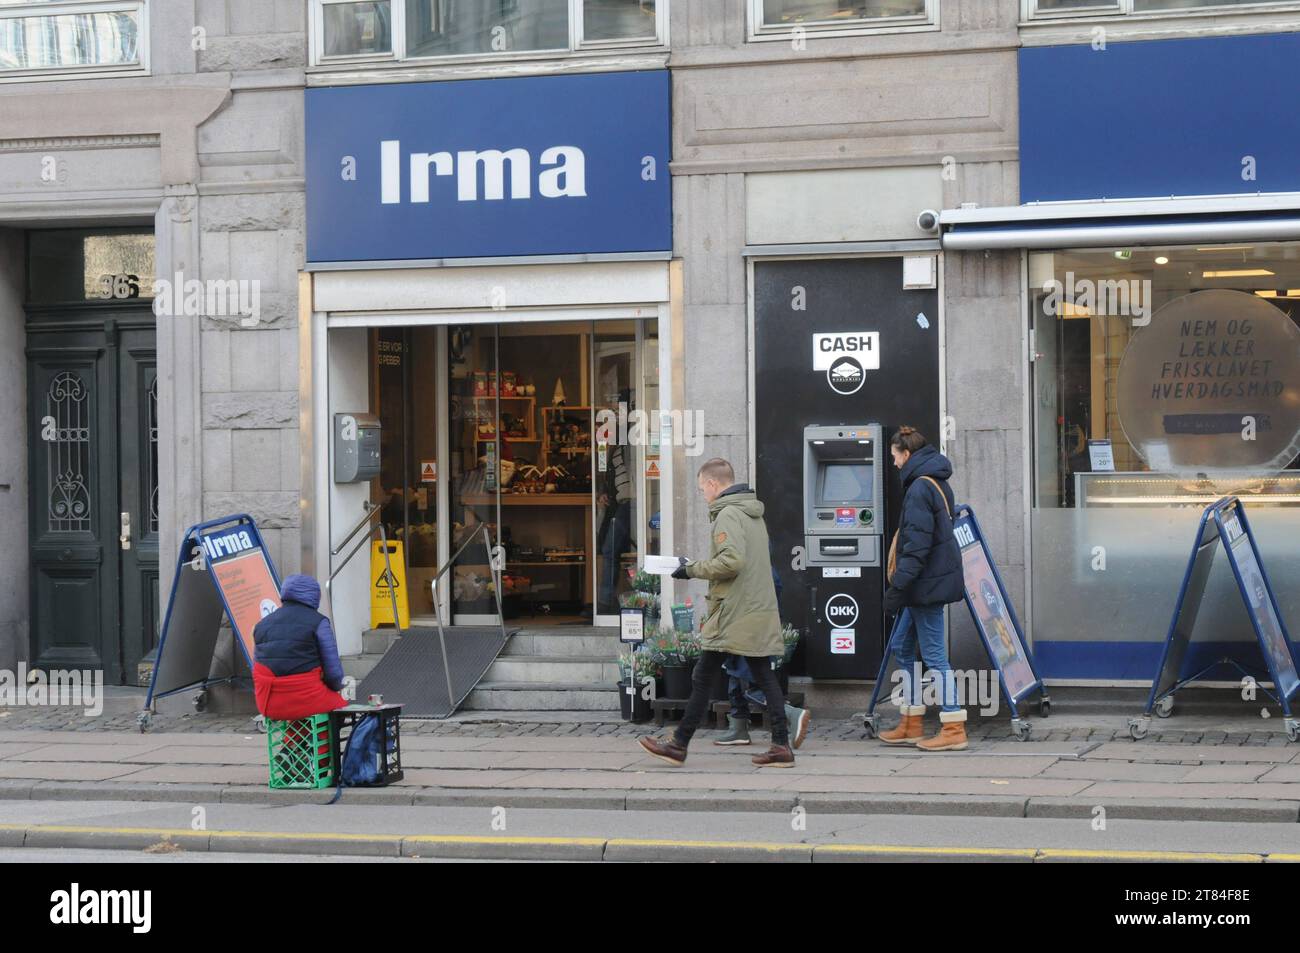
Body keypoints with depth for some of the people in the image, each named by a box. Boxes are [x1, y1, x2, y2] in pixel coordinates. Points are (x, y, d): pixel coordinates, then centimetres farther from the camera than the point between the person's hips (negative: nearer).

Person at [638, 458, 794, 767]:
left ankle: (678, 744, 5)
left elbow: (732, 560, -23)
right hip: (760, 611, 9)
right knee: (765, 676, 7)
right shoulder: (754, 514, 18)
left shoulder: (728, 514, -11)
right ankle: (781, 745, 3)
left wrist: (693, 570, -11)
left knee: (703, 678, -2)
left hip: (733, 614, -9)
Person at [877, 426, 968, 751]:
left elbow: (917, 544, -22)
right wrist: (901, 585, 21)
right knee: (903, 646, 16)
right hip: (931, 582, 10)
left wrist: (898, 587, -20)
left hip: (927, 582, -10)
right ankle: (911, 725, 21)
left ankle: (954, 730, -4)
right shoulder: (938, 483, 16)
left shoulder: (920, 487, -16)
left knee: (933, 653, -6)